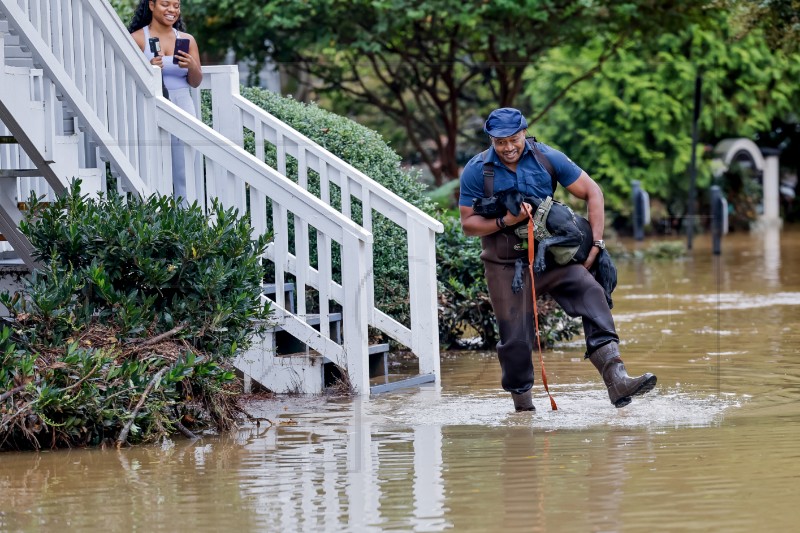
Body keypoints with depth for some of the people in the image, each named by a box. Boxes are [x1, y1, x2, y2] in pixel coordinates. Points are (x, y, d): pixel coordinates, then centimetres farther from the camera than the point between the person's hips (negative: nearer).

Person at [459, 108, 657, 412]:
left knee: (590, 293, -23)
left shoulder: (547, 159, -3)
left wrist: (596, 243, -7)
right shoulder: (476, 172, -6)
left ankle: (615, 380, -34)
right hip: (506, 265, -1)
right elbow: (468, 224, -5)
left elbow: (592, 192, 1)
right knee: (515, 339, -3)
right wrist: (505, 221, -22)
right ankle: (522, 405, 18)